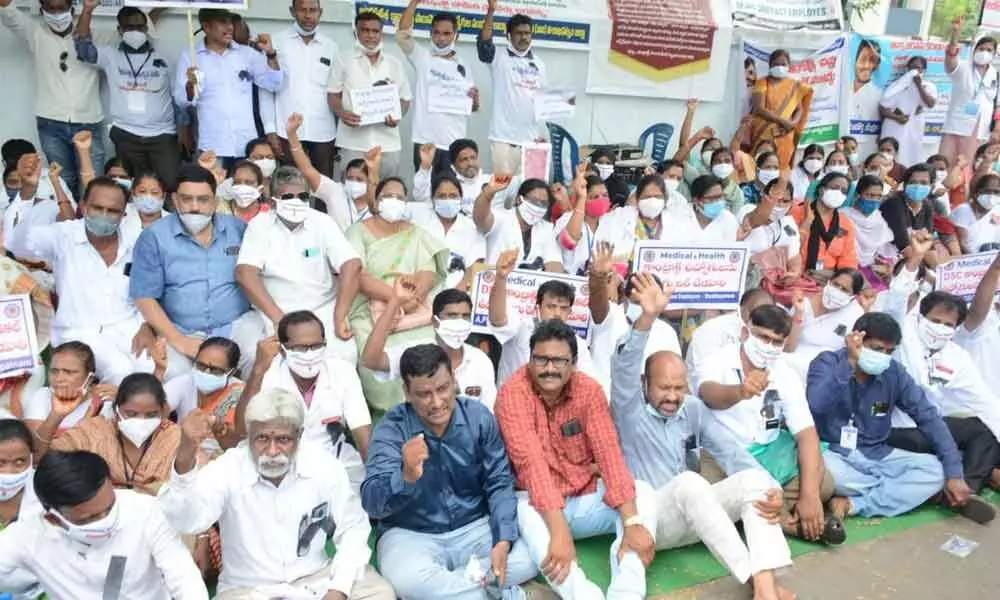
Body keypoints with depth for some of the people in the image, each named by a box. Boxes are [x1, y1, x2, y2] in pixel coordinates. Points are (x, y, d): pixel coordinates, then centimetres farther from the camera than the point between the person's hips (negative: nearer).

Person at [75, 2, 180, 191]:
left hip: (162, 135, 0)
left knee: (172, 185, -9)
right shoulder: (111, 56, 7)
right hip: (126, 136, 1)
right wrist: (87, 10, -21)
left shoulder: (162, 58, 8)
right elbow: (83, 48, -10)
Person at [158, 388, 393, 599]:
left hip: (317, 578, 2)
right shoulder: (227, 470, -15)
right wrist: (186, 456, -47)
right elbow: (183, 522, -31)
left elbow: (352, 528, 2)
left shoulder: (325, 468, -9)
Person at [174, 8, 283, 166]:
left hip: (247, 146, 2)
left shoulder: (247, 53, 9)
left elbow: (274, 85, 4)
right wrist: (190, 85, -20)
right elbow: (181, 100, 0)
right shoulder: (190, 57, 3)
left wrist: (270, 54, -9)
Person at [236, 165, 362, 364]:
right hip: (274, 313, 0)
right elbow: (245, 273, -9)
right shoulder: (259, 225, 2)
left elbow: (352, 265, -10)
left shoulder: (323, 223, 1)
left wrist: (340, 317, -19)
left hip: (323, 310, 1)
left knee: (344, 356, -25)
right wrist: (278, 318, -19)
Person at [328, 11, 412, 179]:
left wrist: (396, 115, -8)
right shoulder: (343, 60, 7)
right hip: (353, 143, -2)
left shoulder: (395, 64, 13)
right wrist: (342, 113, -16)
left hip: (388, 143, 2)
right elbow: (333, 94, 6)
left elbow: (405, 98, 14)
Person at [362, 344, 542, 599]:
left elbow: (499, 484, -3)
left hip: (473, 527, 3)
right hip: (410, 534, -2)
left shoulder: (479, 417, -7)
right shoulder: (391, 429, -14)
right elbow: (372, 503, -24)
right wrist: (406, 476, -45)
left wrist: (503, 541, -18)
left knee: (525, 562, -21)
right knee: (407, 578, -34)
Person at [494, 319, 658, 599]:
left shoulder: (589, 389, -8)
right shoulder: (514, 392, -19)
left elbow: (609, 453, -17)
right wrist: (560, 531, -41)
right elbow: (531, 460, -31)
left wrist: (632, 522, -29)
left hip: (585, 498, 4)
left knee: (643, 492, -19)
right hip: (540, 505, -4)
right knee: (528, 512, -36)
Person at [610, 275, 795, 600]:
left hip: (693, 514, 5)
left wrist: (771, 488, -20)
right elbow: (624, 367, -23)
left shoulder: (693, 408, 11)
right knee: (689, 482, -35)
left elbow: (730, 452, -1)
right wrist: (647, 317, -40)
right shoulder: (629, 409, -2)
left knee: (753, 480, -19)